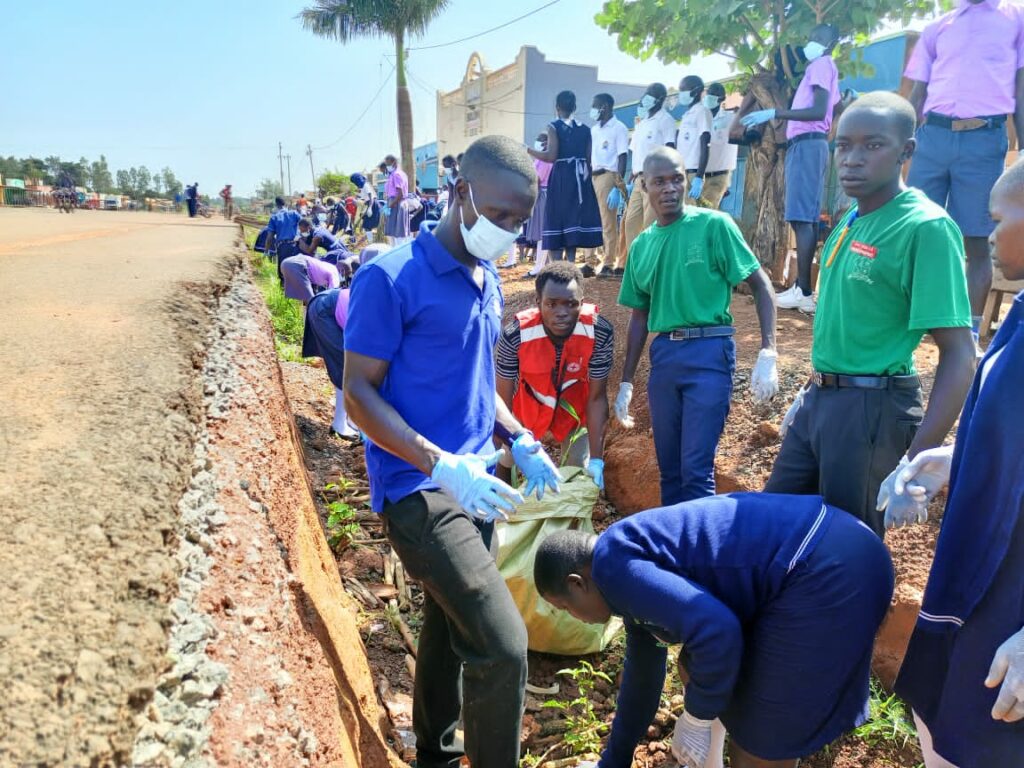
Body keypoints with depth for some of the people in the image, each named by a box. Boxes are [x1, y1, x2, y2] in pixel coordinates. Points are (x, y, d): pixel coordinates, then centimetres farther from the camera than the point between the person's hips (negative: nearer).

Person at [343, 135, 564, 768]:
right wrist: (443, 466, -24)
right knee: (502, 644, -14)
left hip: (476, 484, 8)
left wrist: (520, 442, 4)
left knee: (451, 629, 21)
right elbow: (359, 394, -14)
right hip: (420, 490, -8)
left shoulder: (487, 279, 10)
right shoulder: (390, 278, -14)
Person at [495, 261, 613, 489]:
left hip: (574, 407, 1)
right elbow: (503, 401, -27)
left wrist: (597, 460, -24)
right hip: (528, 404, 0)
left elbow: (596, 398, -23)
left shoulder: (600, 333, -33)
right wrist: (502, 457, -25)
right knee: (506, 461, 11)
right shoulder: (515, 336, -36)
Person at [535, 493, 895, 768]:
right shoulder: (635, 579, 18)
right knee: (693, 669, 21)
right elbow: (642, 675, 31)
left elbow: (716, 630, -23)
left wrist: (696, 718, -5)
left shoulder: (613, 563, -12)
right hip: (814, 567, 10)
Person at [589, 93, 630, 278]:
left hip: (608, 176, -6)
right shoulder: (594, 129, 18)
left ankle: (609, 263, -2)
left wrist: (618, 185, -17)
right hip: (594, 176, 6)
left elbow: (623, 158, -9)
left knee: (608, 221, -5)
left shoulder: (618, 128, -3)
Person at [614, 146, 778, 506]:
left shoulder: (714, 225, -4)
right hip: (663, 354, 5)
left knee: (696, 469, -6)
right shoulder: (641, 246, 11)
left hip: (709, 352, -5)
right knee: (668, 466, 13)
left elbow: (761, 285, -6)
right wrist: (626, 381, 16)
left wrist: (768, 354, -18)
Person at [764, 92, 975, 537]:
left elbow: (959, 355, -19)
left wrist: (917, 458, -26)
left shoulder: (926, 227, -15)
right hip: (819, 398, 8)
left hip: (872, 408, -8)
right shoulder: (851, 220, 9)